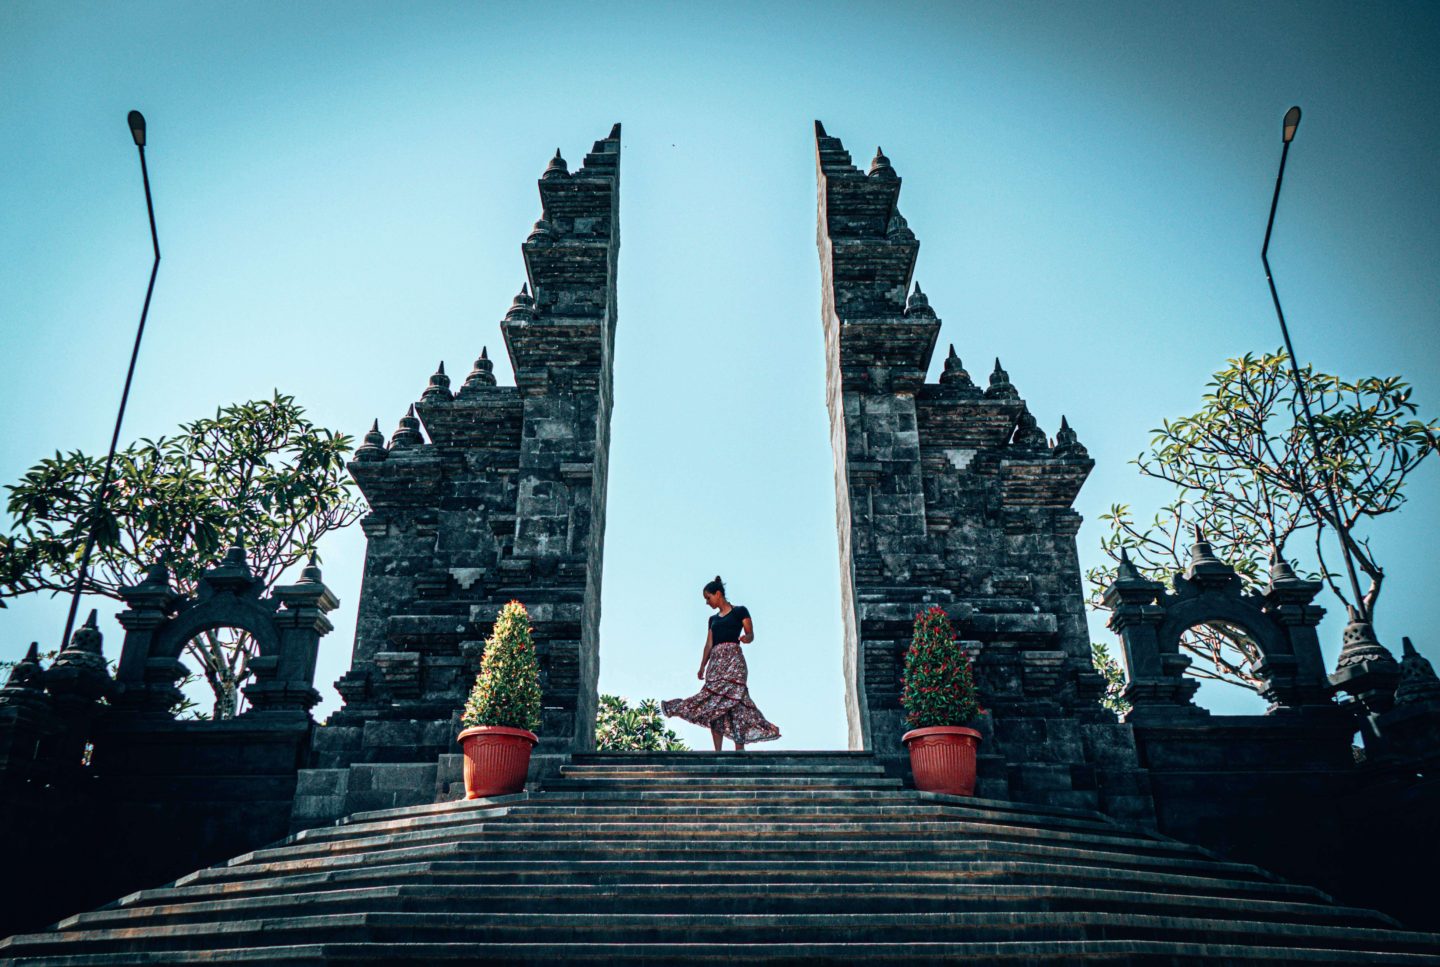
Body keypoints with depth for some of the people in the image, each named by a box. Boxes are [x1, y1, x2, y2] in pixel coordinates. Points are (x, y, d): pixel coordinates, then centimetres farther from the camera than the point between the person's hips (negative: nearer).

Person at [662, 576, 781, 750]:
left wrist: (746, 638, -25)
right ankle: (718, 753, -2)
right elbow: (709, 644, 18)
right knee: (715, 709, -2)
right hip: (715, 662, 6)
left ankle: (739, 753, -18)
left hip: (733, 659, -6)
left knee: (733, 700, -18)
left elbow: (751, 634, -1)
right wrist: (702, 667, 7)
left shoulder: (740, 611, 7)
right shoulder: (713, 619, 23)